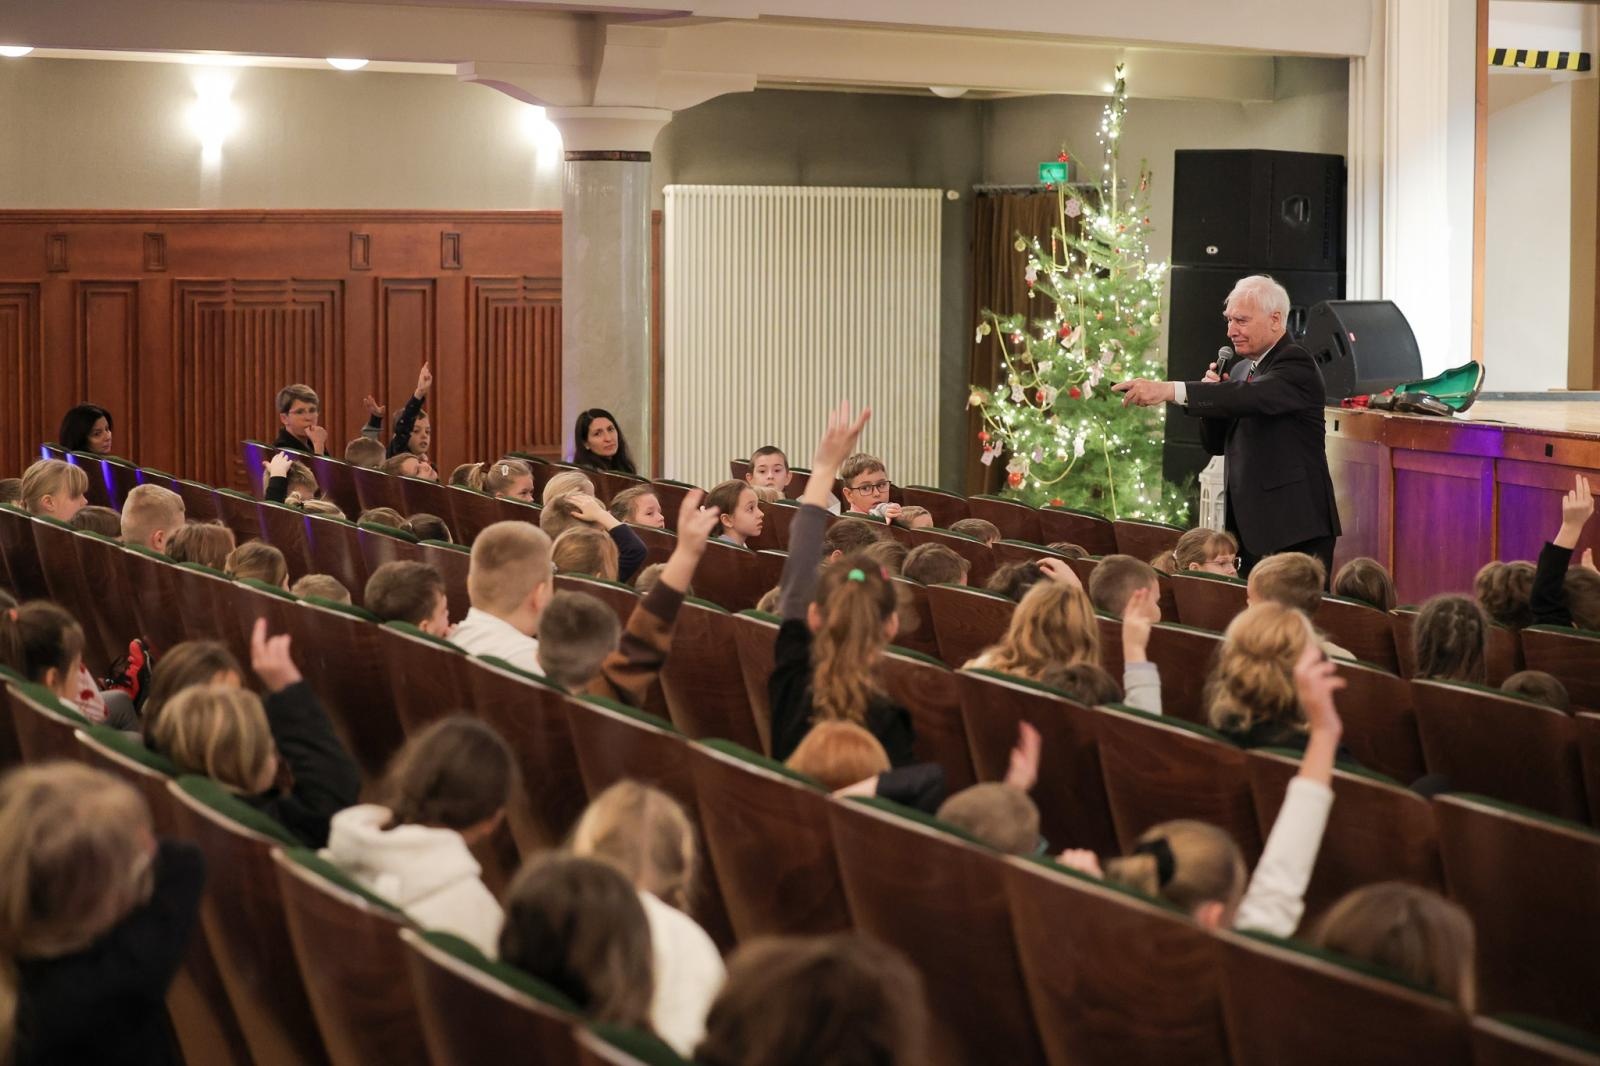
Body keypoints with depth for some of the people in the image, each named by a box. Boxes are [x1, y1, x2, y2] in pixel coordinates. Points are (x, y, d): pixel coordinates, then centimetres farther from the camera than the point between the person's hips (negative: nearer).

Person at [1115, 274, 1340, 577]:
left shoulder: (1296, 364, -10)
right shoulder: (1243, 370, 17)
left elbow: (1252, 396, -30)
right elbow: (1217, 444, 19)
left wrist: (1169, 391, -38)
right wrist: (1214, 394, -1)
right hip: (1251, 529, 8)